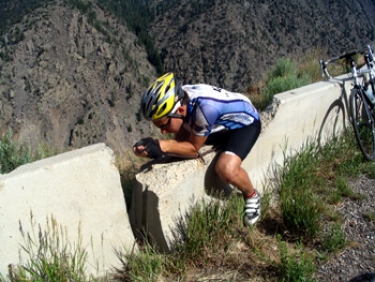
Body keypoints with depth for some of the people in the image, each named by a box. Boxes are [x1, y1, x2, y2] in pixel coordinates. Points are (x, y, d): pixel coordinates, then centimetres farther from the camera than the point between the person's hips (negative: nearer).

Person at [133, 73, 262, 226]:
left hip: (246, 122, -7)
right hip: (221, 124, 7)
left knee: (226, 169, -29)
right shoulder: (176, 100, -21)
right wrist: (153, 145, -25)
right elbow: (181, 140, -10)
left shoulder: (205, 107, -42)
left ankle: (252, 196, 4)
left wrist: (162, 146, -40)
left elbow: (194, 149, -29)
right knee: (180, 140, -7)